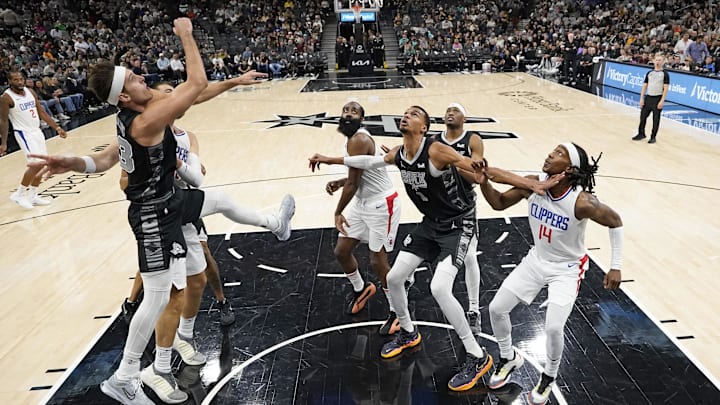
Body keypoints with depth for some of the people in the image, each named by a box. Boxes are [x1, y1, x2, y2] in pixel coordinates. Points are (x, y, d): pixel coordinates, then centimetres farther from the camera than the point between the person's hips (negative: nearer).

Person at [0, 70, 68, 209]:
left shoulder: (30, 92, 6)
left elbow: (42, 112, 10)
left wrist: (57, 128, 4)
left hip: (37, 131, 7)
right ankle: (18, 194, -1)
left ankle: (32, 196, 21)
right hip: (24, 133, -7)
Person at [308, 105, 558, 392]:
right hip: (430, 223, 8)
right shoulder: (397, 154, -4)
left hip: (458, 224, -8)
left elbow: (485, 170, -28)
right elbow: (369, 162, 16)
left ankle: (477, 357, -2)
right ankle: (408, 333, 35)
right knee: (393, 278, 8)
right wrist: (329, 160, 21)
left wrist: (531, 184, -35)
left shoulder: (436, 151, -26)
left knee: (439, 288, -23)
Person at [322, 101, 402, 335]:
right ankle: (360, 289, 40)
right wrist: (338, 182, 1)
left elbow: (353, 183, -20)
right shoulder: (353, 139, 9)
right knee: (341, 251, 13)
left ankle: (397, 313, 17)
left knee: (377, 261, -4)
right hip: (363, 202, 10)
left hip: (382, 204, -10)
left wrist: (338, 212, -7)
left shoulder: (358, 140, -22)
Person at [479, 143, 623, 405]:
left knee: (553, 327, -16)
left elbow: (615, 223, -13)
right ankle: (509, 358, 30)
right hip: (536, 260, 5)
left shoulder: (582, 202, -29)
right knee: (496, 308, 2)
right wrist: (483, 180, -23)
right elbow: (499, 203, -5)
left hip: (566, 269, -5)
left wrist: (616, 267, -11)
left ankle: (549, 377, 18)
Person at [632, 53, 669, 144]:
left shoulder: (665, 74, -3)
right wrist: (641, 98, 3)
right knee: (643, 116, 6)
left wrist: (662, 101, -15)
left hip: (658, 99, -4)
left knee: (656, 119, 2)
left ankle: (653, 137, 11)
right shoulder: (649, 73, 10)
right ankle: (641, 134, 23)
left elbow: (666, 88, -7)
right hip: (648, 97, 4)